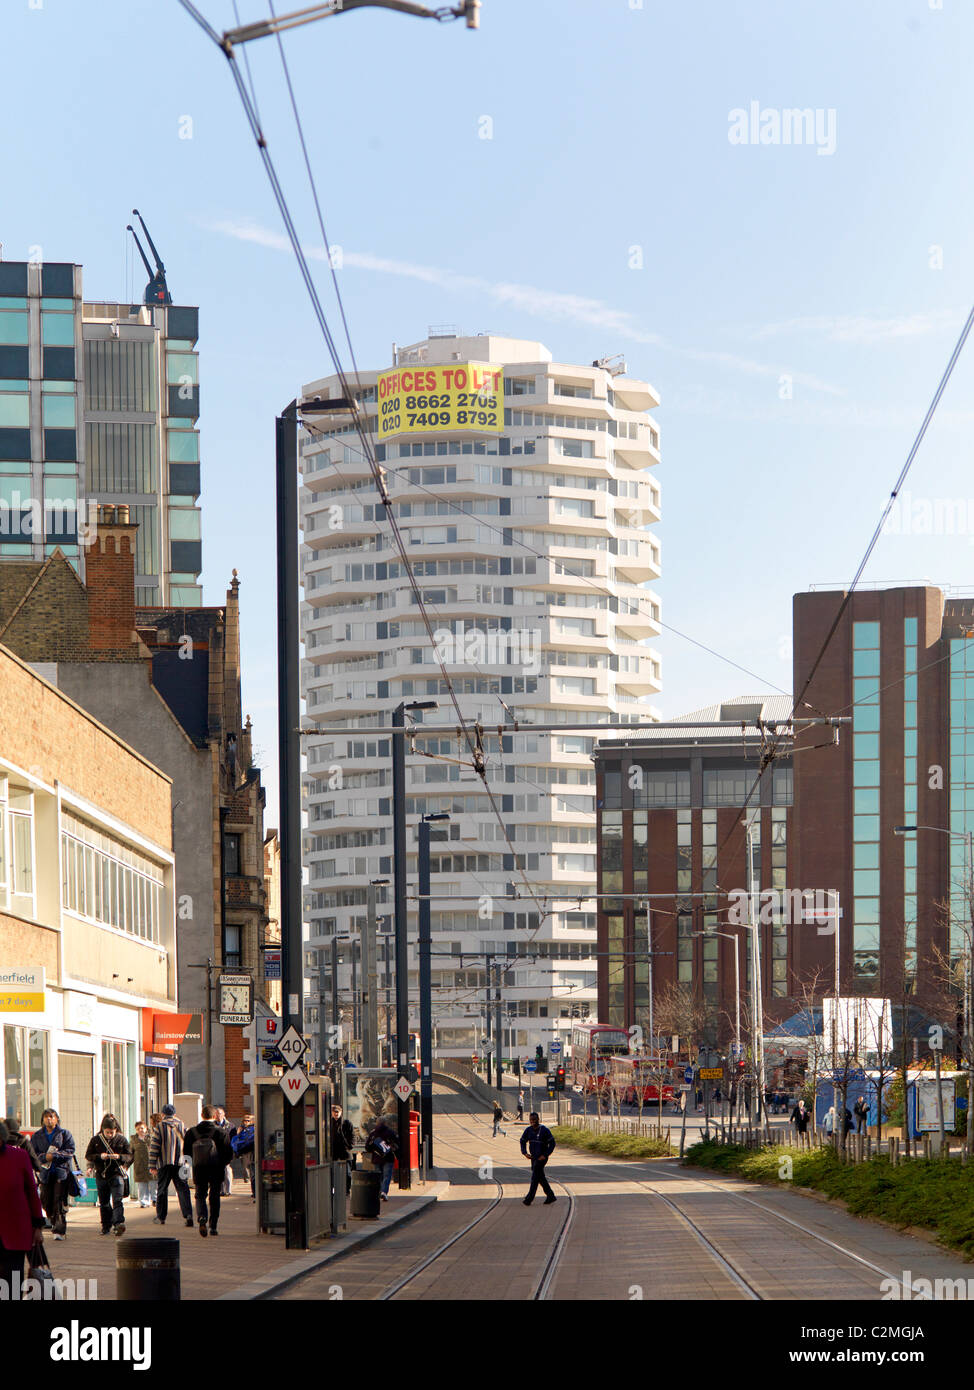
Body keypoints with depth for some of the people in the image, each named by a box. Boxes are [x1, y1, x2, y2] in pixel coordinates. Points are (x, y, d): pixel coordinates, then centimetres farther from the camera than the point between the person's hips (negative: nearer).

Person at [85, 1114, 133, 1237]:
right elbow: (88, 1155, 4)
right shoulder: (96, 1139, 2)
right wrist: (100, 1156, -15)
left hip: (117, 1174, -3)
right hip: (101, 1174, 3)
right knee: (104, 1202, 9)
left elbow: (129, 1156, 2)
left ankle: (119, 1223, -24)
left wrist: (119, 1157, -18)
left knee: (117, 1200, -15)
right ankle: (106, 1226, 19)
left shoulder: (122, 1139, -1)